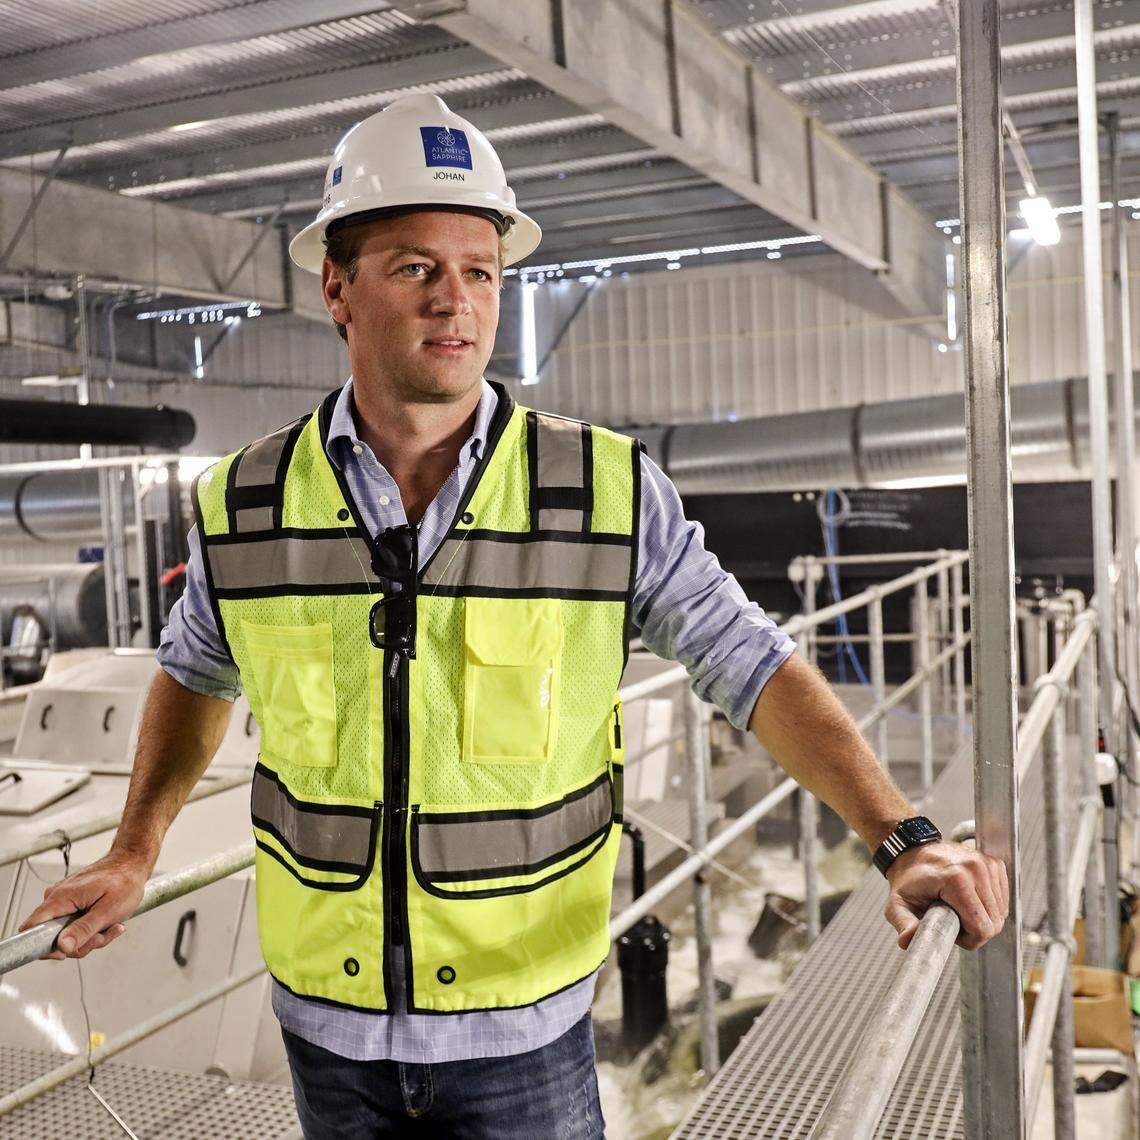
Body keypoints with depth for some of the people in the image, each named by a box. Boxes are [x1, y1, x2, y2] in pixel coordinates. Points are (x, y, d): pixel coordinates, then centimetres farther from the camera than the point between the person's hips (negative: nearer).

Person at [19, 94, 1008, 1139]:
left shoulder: (613, 494, -14)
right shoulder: (244, 505, -7)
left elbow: (755, 669, -9)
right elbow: (197, 671, 12)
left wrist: (903, 838, -19)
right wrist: (135, 852, 11)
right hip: (326, 1024, 3)